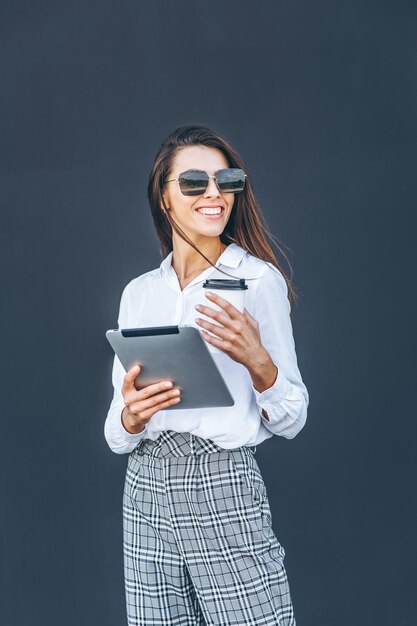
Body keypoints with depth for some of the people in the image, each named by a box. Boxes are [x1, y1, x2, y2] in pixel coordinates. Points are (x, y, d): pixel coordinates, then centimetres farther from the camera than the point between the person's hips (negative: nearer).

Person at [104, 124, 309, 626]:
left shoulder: (258, 279, -2)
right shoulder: (138, 292, 11)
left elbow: (291, 420, -4)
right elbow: (116, 434, 10)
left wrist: (257, 360, -22)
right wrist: (130, 417, -12)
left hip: (224, 489, -4)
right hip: (146, 492, 4)